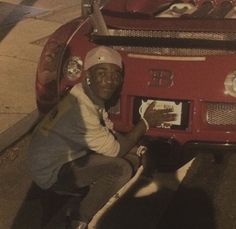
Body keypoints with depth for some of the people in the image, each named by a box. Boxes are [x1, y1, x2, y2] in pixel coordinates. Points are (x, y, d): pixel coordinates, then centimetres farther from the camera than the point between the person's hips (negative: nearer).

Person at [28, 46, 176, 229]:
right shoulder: (81, 109, -32)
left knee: (133, 160, 4)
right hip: (52, 172, -9)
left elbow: (107, 134, 8)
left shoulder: (93, 97, -5)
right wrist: (146, 123, -12)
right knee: (121, 170, -25)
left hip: (72, 156, 9)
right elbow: (115, 150, -20)